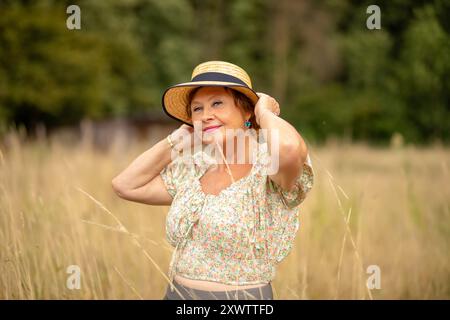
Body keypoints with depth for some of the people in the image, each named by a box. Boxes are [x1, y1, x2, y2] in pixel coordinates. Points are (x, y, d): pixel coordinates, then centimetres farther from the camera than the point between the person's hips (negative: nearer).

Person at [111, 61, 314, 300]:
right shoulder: (194, 172, 6)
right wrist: (178, 140, 6)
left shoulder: (269, 172, -15)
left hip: (243, 296, -6)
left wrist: (265, 112, -17)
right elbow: (125, 185, 10)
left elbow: (289, 147, -38)